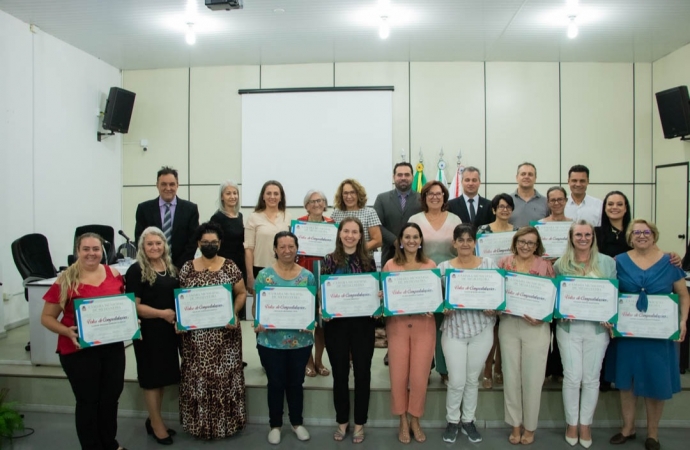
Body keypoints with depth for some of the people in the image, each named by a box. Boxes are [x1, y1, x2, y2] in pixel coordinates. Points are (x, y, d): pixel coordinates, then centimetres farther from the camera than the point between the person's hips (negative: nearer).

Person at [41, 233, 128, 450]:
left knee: (111, 396, 17)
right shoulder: (65, 281, -9)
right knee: (87, 400, 9)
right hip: (79, 350, -4)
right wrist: (67, 332, -21)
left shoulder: (114, 275, 0)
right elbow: (46, 317, -4)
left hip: (112, 347, 4)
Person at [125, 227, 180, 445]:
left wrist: (179, 317, 2)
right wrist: (161, 313, -22)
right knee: (152, 377, 6)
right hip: (148, 332, -6)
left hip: (168, 330, 6)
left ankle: (153, 420, 32)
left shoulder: (171, 268, 9)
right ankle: (156, 424, 21)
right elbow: (134, 306, -15)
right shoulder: (136, 270, -11)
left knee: (163, 375, 15)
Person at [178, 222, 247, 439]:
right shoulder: (187, 268, 2)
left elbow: (241, 293, 4)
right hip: (196, 334, 1)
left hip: (225, 332, -1)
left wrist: (234, 314, -10)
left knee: (225, 375, 5)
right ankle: (199, 423, 23)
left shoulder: (230, 267, -1)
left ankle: (226, 422, 21)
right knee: (197, 377, 6)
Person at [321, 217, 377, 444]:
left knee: (362, 373, 8)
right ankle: (342, 421, 27)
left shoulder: (368, 260, 3)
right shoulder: (329, 260, 1)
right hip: (336, 323, 0)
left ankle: (359, 423, 24)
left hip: (363, 323, 1)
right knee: (340, 373, 10)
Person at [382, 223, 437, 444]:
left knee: (419, 376, 5)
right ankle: (403, 421, 26)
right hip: (398, 325, 0)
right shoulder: (390, 265, 1)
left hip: (424, 325, 1)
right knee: (398, 376, 5)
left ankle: (415, 420, 27)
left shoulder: (430, 265, 4)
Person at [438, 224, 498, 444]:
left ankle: (468, 420, 33)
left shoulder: (489, 263, 1)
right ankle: (452, 421, 26)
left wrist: (494, 308, -15)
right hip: (454, 329, -1)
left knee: (473, 379, 14)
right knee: (456, 381, 2)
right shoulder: (444, 267, -1)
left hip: (482, 329, 1)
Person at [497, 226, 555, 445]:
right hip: (509, 325, 2)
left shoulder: (545, 265, -2)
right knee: (511, 376, 10)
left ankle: (529, 426, 26)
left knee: (532, 378, 8)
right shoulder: (504, 262, 2)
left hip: (536, 327, -2)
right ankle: (515, 424, 27)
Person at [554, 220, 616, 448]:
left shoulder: (608, 262, 1)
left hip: (597, 328, 0)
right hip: (569, 328, 0)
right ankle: (571, 423, 22)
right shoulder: (560, 264, 2)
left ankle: (586, 424, 25)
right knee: (572, 377, 5)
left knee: (591, 378, 8)